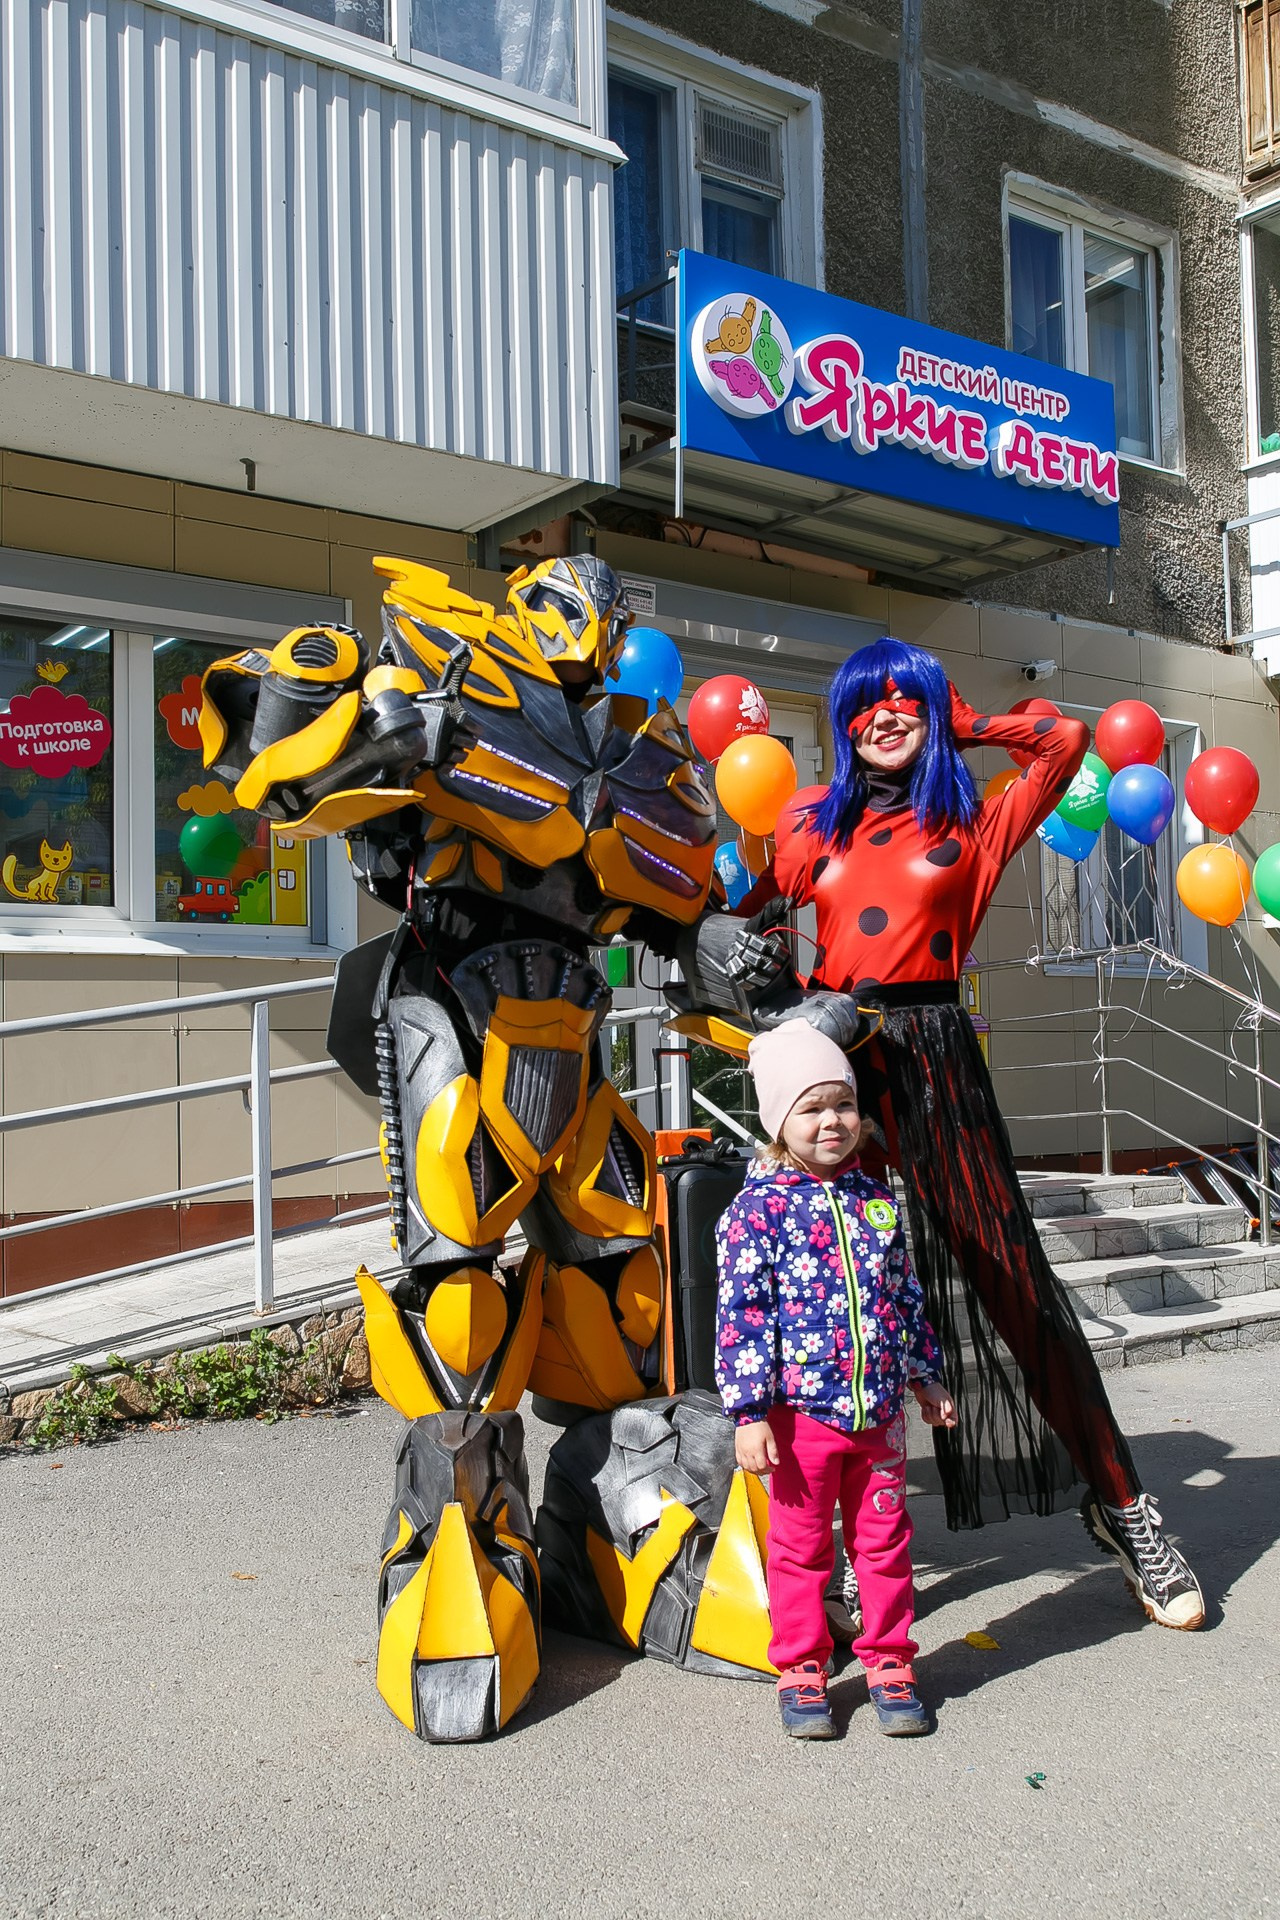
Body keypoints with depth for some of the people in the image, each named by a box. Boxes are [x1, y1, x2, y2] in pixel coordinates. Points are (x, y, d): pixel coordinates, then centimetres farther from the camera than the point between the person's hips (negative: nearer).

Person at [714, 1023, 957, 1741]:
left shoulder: (876, 1198, 7)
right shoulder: (759, 1207, -9)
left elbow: (907, 1295, 18)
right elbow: (740, 1315, -11)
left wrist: (925, 1375, 20)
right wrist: (750, 1413, -14)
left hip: (879, 1407, 4)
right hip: (801, 1410, -4)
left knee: (885, 1540, 13)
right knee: (801, 1546, 9)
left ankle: (889, 1662, 29)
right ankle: (802, 1670, 25)